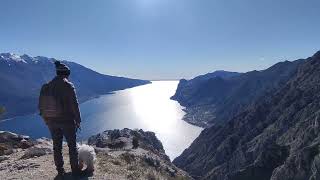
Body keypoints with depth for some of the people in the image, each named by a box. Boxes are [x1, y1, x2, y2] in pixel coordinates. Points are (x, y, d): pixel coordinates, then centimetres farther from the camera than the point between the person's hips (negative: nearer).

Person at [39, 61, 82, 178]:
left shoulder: (47, 86, 2)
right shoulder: (68, 86, -14)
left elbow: (41, 105, 6)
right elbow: (74, 105, -15)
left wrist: (47, 120, 15)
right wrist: (78, 120, -5)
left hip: (52, 121, 5)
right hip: (67, 121, -5)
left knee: (57, 146, 15)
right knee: (72, 145, 10)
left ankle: (60, 171, 27)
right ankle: (75, 170, 19)